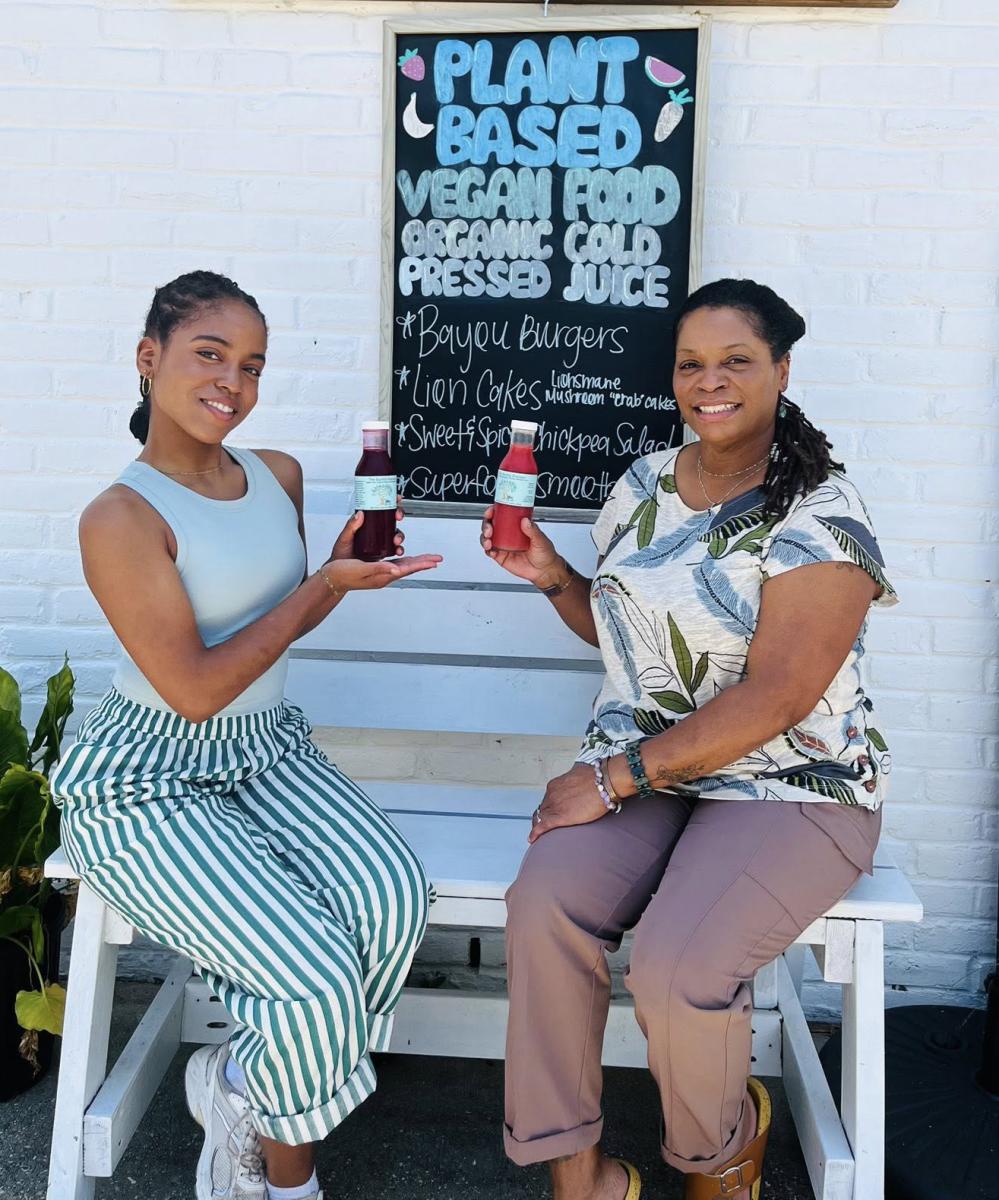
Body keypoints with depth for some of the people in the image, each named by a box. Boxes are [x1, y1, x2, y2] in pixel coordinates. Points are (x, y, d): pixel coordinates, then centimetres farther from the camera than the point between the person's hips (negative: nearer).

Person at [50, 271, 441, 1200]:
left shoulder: (280, 477, 4)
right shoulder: (120, 518, -16)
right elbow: (195, 688, -18)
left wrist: (345, 562, -2)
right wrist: (326, 586, -16)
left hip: (266, 753, 7)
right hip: (147, 788, -6)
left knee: (393, 898, -20)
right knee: (319, 977, -21)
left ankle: (241, 1089, 8)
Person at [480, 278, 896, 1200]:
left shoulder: (821, 518, -12)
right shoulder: (645, 484, 9)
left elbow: (773, 699, -19)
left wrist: (617, 776, -19)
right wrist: (553, 577, 3)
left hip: (789, 787, -5)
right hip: (640, 767, 5)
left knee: (677, 966, -27)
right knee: (544, 902, -24)